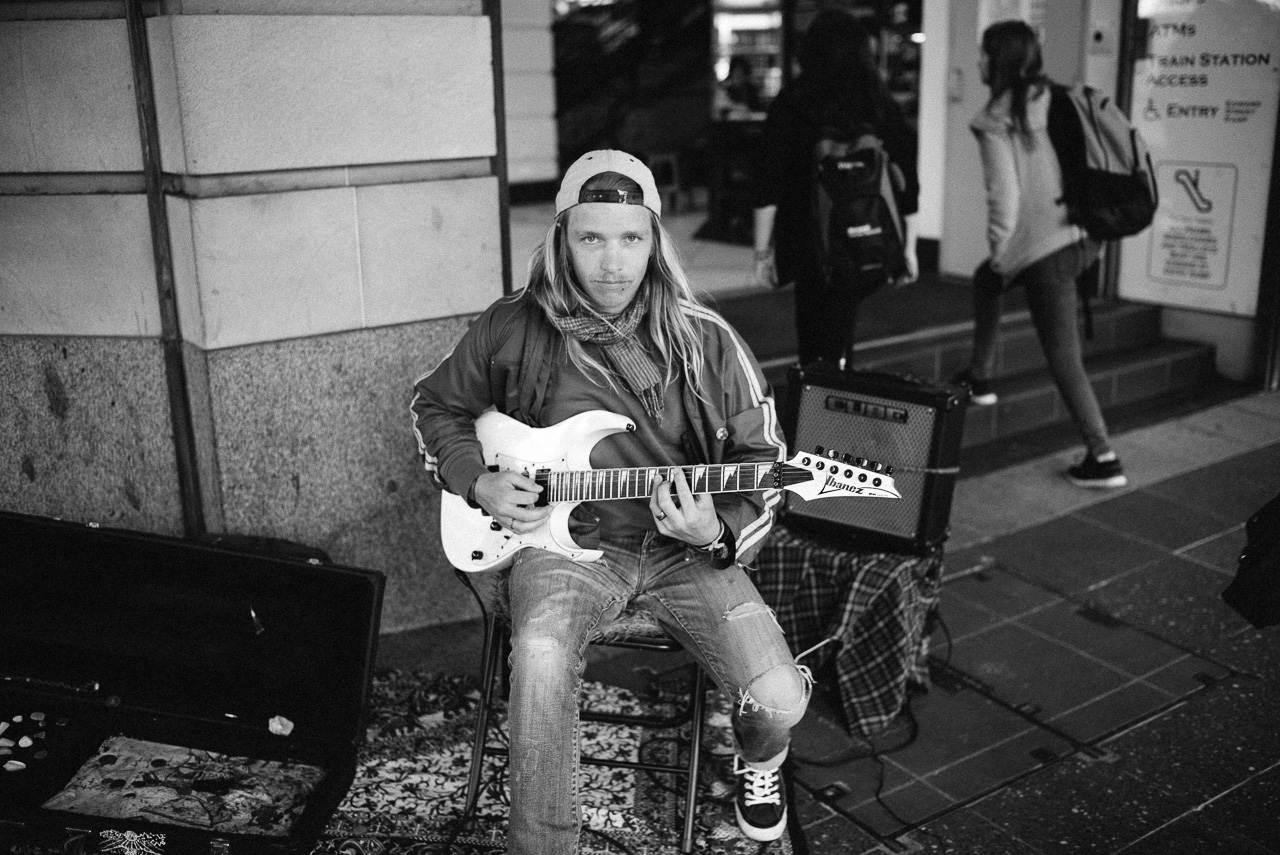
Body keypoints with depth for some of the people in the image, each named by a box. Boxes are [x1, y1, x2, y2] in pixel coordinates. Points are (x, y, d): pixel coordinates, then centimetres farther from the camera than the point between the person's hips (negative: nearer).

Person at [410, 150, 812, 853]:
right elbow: (434, 405, 15)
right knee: (541, 654, -35)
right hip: (564, 539, 0)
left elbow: (762, 462, 2)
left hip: (687, 548, 1)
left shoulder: (707, 343, -4)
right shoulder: (513, 328, -2)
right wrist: (478, 482, -2)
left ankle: (759, 760, 27)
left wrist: (719, 531, -19)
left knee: (780, 701, -14)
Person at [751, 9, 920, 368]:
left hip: (811, 249, -3)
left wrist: (762, 252, 1)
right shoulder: (884, 109, 4)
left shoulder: (790, 107, -4)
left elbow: (768, 192, -6)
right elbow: (908, 191, 7)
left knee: (817, 353, 4)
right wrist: (908, 249, 16)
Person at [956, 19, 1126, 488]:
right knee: (985, 280, 30)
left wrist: (1000, 248, -2)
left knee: (1064, 358, 1)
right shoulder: (1054, 98, 8)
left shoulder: (996, 120, -12)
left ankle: (1104, 458, 7)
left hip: (1043, 250, -8)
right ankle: (979, 378, 40)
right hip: (1082, 235, 8)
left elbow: (1005, 193, -17)